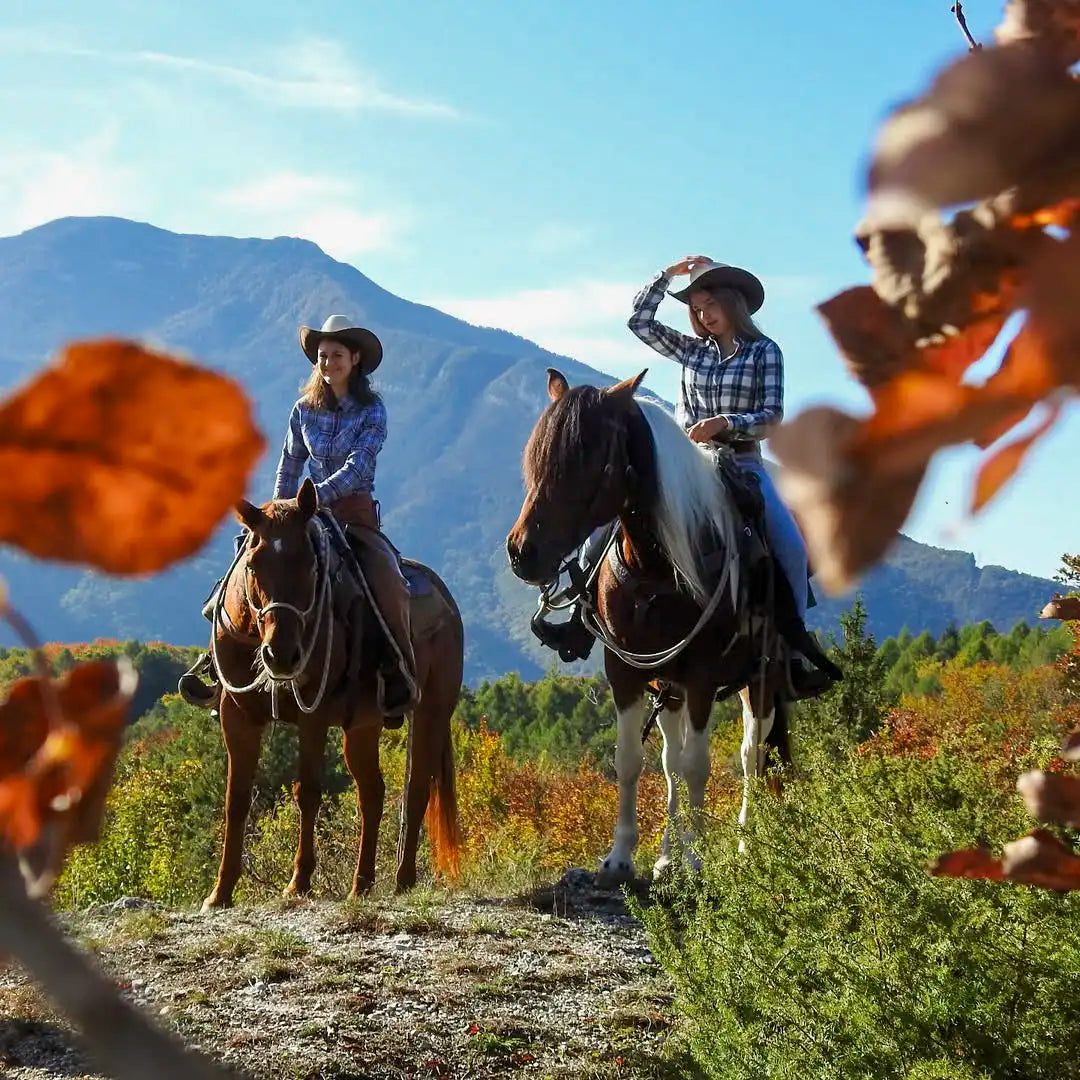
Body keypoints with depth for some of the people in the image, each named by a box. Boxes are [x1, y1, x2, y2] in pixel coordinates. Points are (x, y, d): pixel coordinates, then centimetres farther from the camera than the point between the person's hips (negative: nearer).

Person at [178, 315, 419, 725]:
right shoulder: (304, 411, 9)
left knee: (388, 585, -30)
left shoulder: (372, 411, -3)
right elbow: (288, 469, 14)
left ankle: (399, 678, -22)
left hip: (357, 517, -4)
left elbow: (357, 468, -15)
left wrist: (316, 496, -27)